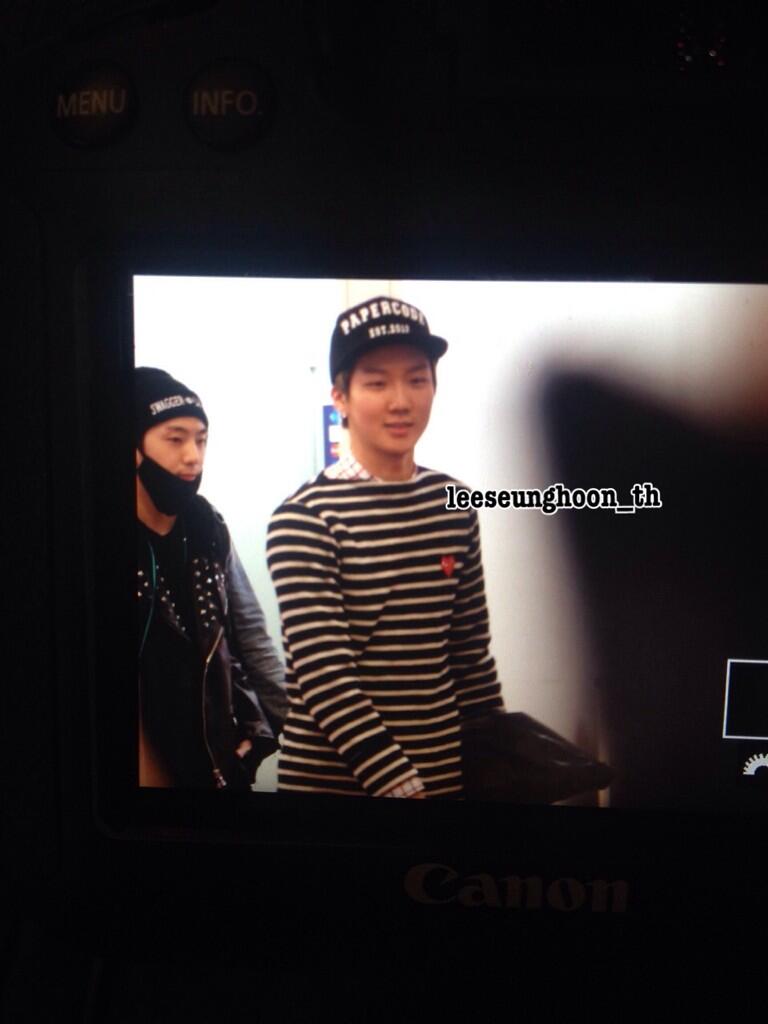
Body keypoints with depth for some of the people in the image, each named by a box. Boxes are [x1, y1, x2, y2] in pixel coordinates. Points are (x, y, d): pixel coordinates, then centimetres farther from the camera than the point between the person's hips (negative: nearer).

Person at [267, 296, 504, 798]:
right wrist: (401, 785, -23)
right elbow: (324, 678, -19)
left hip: (447, 770, 5)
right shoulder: (304, 518, -14)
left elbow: (472, 651, 8)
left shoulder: (454, 505, 1)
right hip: (333, 778, -4)